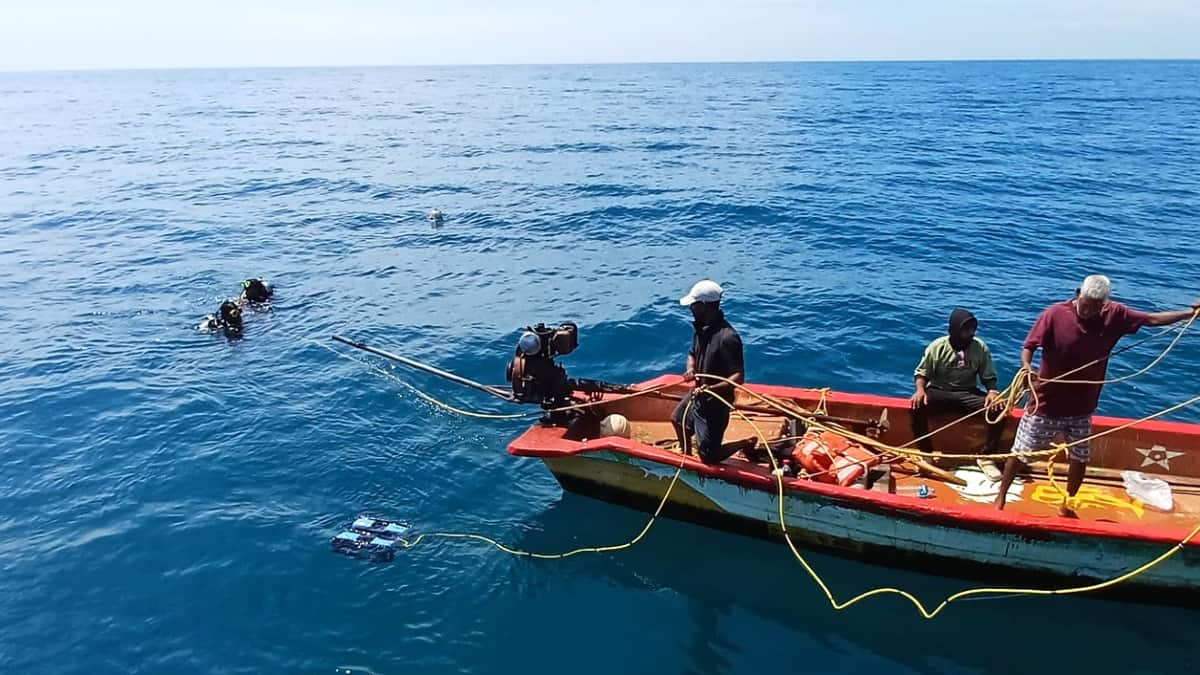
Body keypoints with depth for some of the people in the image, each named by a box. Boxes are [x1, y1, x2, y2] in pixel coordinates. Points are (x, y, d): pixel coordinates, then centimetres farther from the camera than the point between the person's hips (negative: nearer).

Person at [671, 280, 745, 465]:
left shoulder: (727, 337, -29)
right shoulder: (702, 328, -2)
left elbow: (738, 377, -29)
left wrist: (711, 389, -41)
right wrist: (691, 370, -8)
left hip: (715, 404, -9)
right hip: (697, 395, 9)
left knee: (708, 457, -3)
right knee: (678, 420, 32)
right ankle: (686, 457, 54)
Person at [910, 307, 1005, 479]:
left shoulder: (980, 347, -3)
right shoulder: (938, 346, -8)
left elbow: (989, 377, 3)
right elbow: (922, 372, -2)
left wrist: (992, 391, -19)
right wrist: (920, 390, -22)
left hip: (968, 394, 2)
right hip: (939, 392, -2)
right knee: (918, 406, -34)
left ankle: (986, 457, -7)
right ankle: (926, 454, -17)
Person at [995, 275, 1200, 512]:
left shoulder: (1114, 314, -6)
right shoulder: (1055, 314, -18)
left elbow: (1152, 319, 5)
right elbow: (1029, 346, -18)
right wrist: (1027, 366, -37)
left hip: (1081, 407, 4)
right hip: (1046, 404, -4)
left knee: (1080, 458, 15)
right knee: (1020, 452, 6)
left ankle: (1067, 505, 36)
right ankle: (1001, 496, 25)